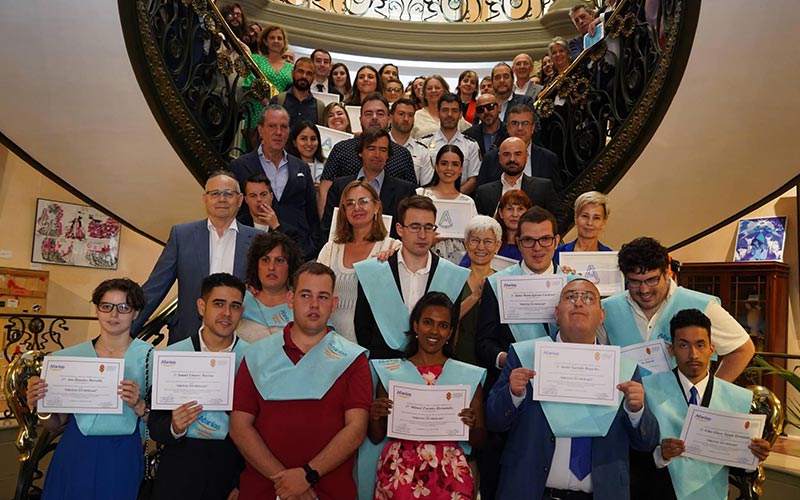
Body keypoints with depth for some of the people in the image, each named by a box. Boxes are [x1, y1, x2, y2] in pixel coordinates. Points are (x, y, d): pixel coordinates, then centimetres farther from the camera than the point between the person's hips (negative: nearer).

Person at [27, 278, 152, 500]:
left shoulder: (149, 356, -5)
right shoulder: (69, 356, 2)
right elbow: (57, 425, 9)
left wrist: (139, 406, -22)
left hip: (121, 458, -2)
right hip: (73, 455, 2)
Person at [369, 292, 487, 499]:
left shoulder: (469, 376, 6)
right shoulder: (390, 372, 5)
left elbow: (479, 441, 9)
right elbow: (376, 437, 10)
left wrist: (471, 426, -11)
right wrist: (374, 417, -10)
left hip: (449, 472, 0)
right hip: (399, 471, 0)